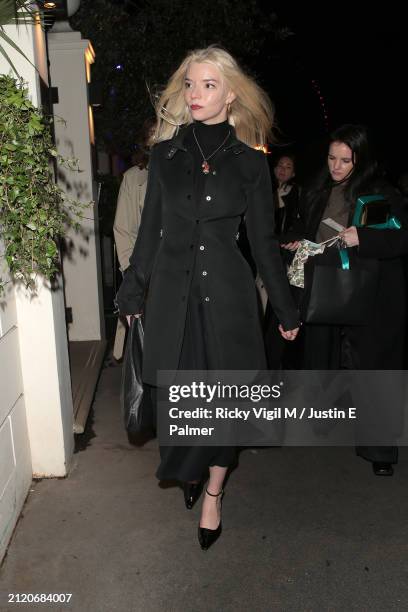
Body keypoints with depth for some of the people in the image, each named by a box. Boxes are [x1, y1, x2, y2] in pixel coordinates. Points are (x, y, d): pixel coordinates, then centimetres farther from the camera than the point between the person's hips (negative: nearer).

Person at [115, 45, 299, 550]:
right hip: (173, 290, 1)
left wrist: (285, 309, 6)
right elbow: (150, 229, 9)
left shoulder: (250, 162, 1)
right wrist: (134, 291, 11)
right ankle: (188, 469, 38)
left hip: (227, 291, -1)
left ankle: (212, 494, 28)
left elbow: (263, 241, 4)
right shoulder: (166, 153, 4)